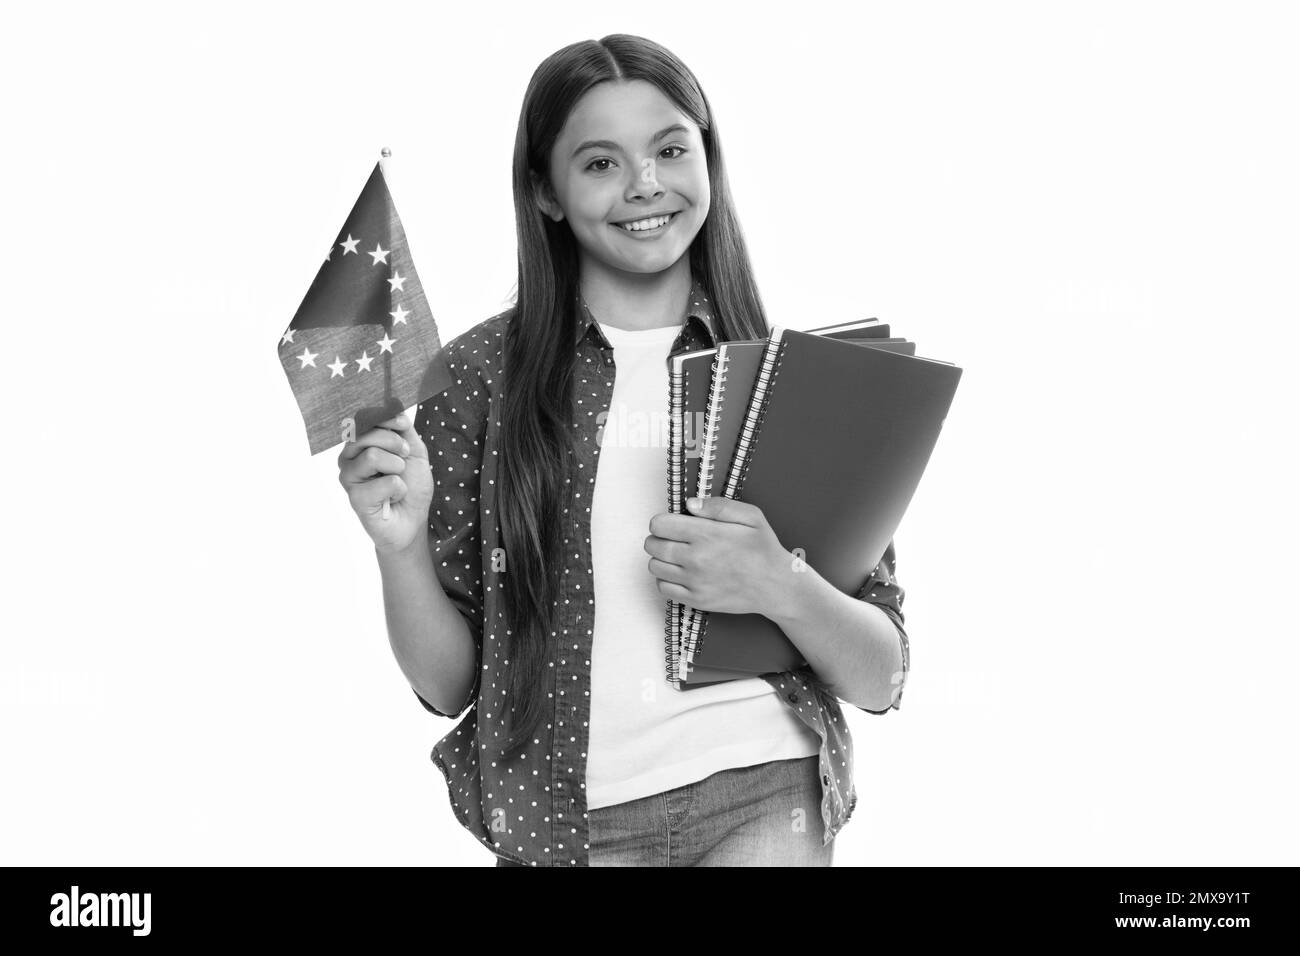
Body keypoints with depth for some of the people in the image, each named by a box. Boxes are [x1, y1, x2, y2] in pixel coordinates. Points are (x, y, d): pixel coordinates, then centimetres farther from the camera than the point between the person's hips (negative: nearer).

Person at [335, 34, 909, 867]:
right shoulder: (479, 376, -1)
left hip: (761, 801, 1)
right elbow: (449, 687, 3)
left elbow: (881, 680, 2)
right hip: (564, 818, -1)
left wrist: (779, 589, -17)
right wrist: (402, 548, -15)